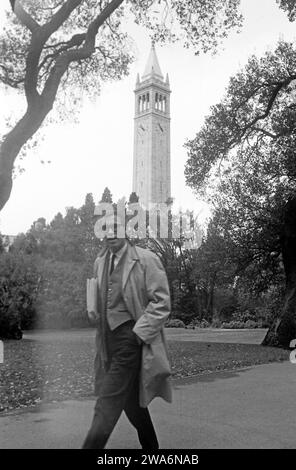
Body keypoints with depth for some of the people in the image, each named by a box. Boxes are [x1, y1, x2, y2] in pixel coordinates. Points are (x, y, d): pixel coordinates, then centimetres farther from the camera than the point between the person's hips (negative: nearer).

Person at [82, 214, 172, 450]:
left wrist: (138, 333, -17)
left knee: (110, 401, -8)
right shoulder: (100, 262, 10)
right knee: (131, 400, 17)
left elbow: (162, 303, -11)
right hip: (109, 338, 7)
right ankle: (150, 446, 36)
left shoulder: (146, 260, -9)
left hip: (132, 337, -6)